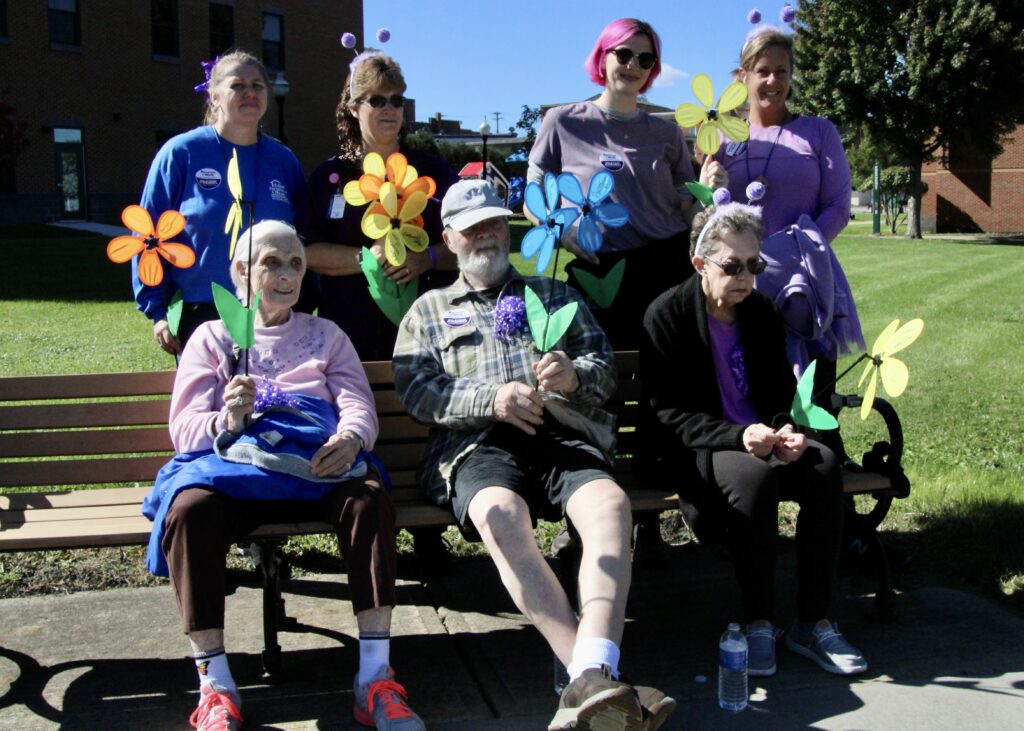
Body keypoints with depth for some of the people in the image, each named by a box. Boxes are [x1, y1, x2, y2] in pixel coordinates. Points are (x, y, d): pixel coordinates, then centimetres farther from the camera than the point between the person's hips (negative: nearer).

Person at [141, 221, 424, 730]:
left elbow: (360, 407, 11)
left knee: (370, 497, -33)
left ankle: (375, 678, -30)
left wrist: (350, 438, -15)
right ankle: (215, 687, -27)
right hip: (232, 459, 0)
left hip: (317, 460, 1)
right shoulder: (212, 337, 22)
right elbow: (185, 426, 10)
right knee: (190, 508, -35)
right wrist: (227, 421, -15)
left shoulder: (325, 335, 26)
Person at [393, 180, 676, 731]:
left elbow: (605, 370, 20)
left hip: (563, 437, 2)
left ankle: (591, 678, -48)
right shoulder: (428, 310, 27)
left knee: (610, 503, -34)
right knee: (500, 515, -38)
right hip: (478, 444, -1)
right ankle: (595, 680, -43)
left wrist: (574, 374, -6)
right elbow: (416, 391, 9)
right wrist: (491, 399, -10)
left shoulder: (555, 295, 32)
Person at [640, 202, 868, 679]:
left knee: (824, 465, -25)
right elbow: (669, 414, -13)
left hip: (758, 440, 5)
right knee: (752, 476, -36)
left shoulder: (762, 313, 9)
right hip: (693, 451, -5)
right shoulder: (667, 315, -8)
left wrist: (783, 432, -10)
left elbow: (781, 394, 15)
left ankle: (813, 622, -16)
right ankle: (758, 623, -19)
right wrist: (739, 437, -28)